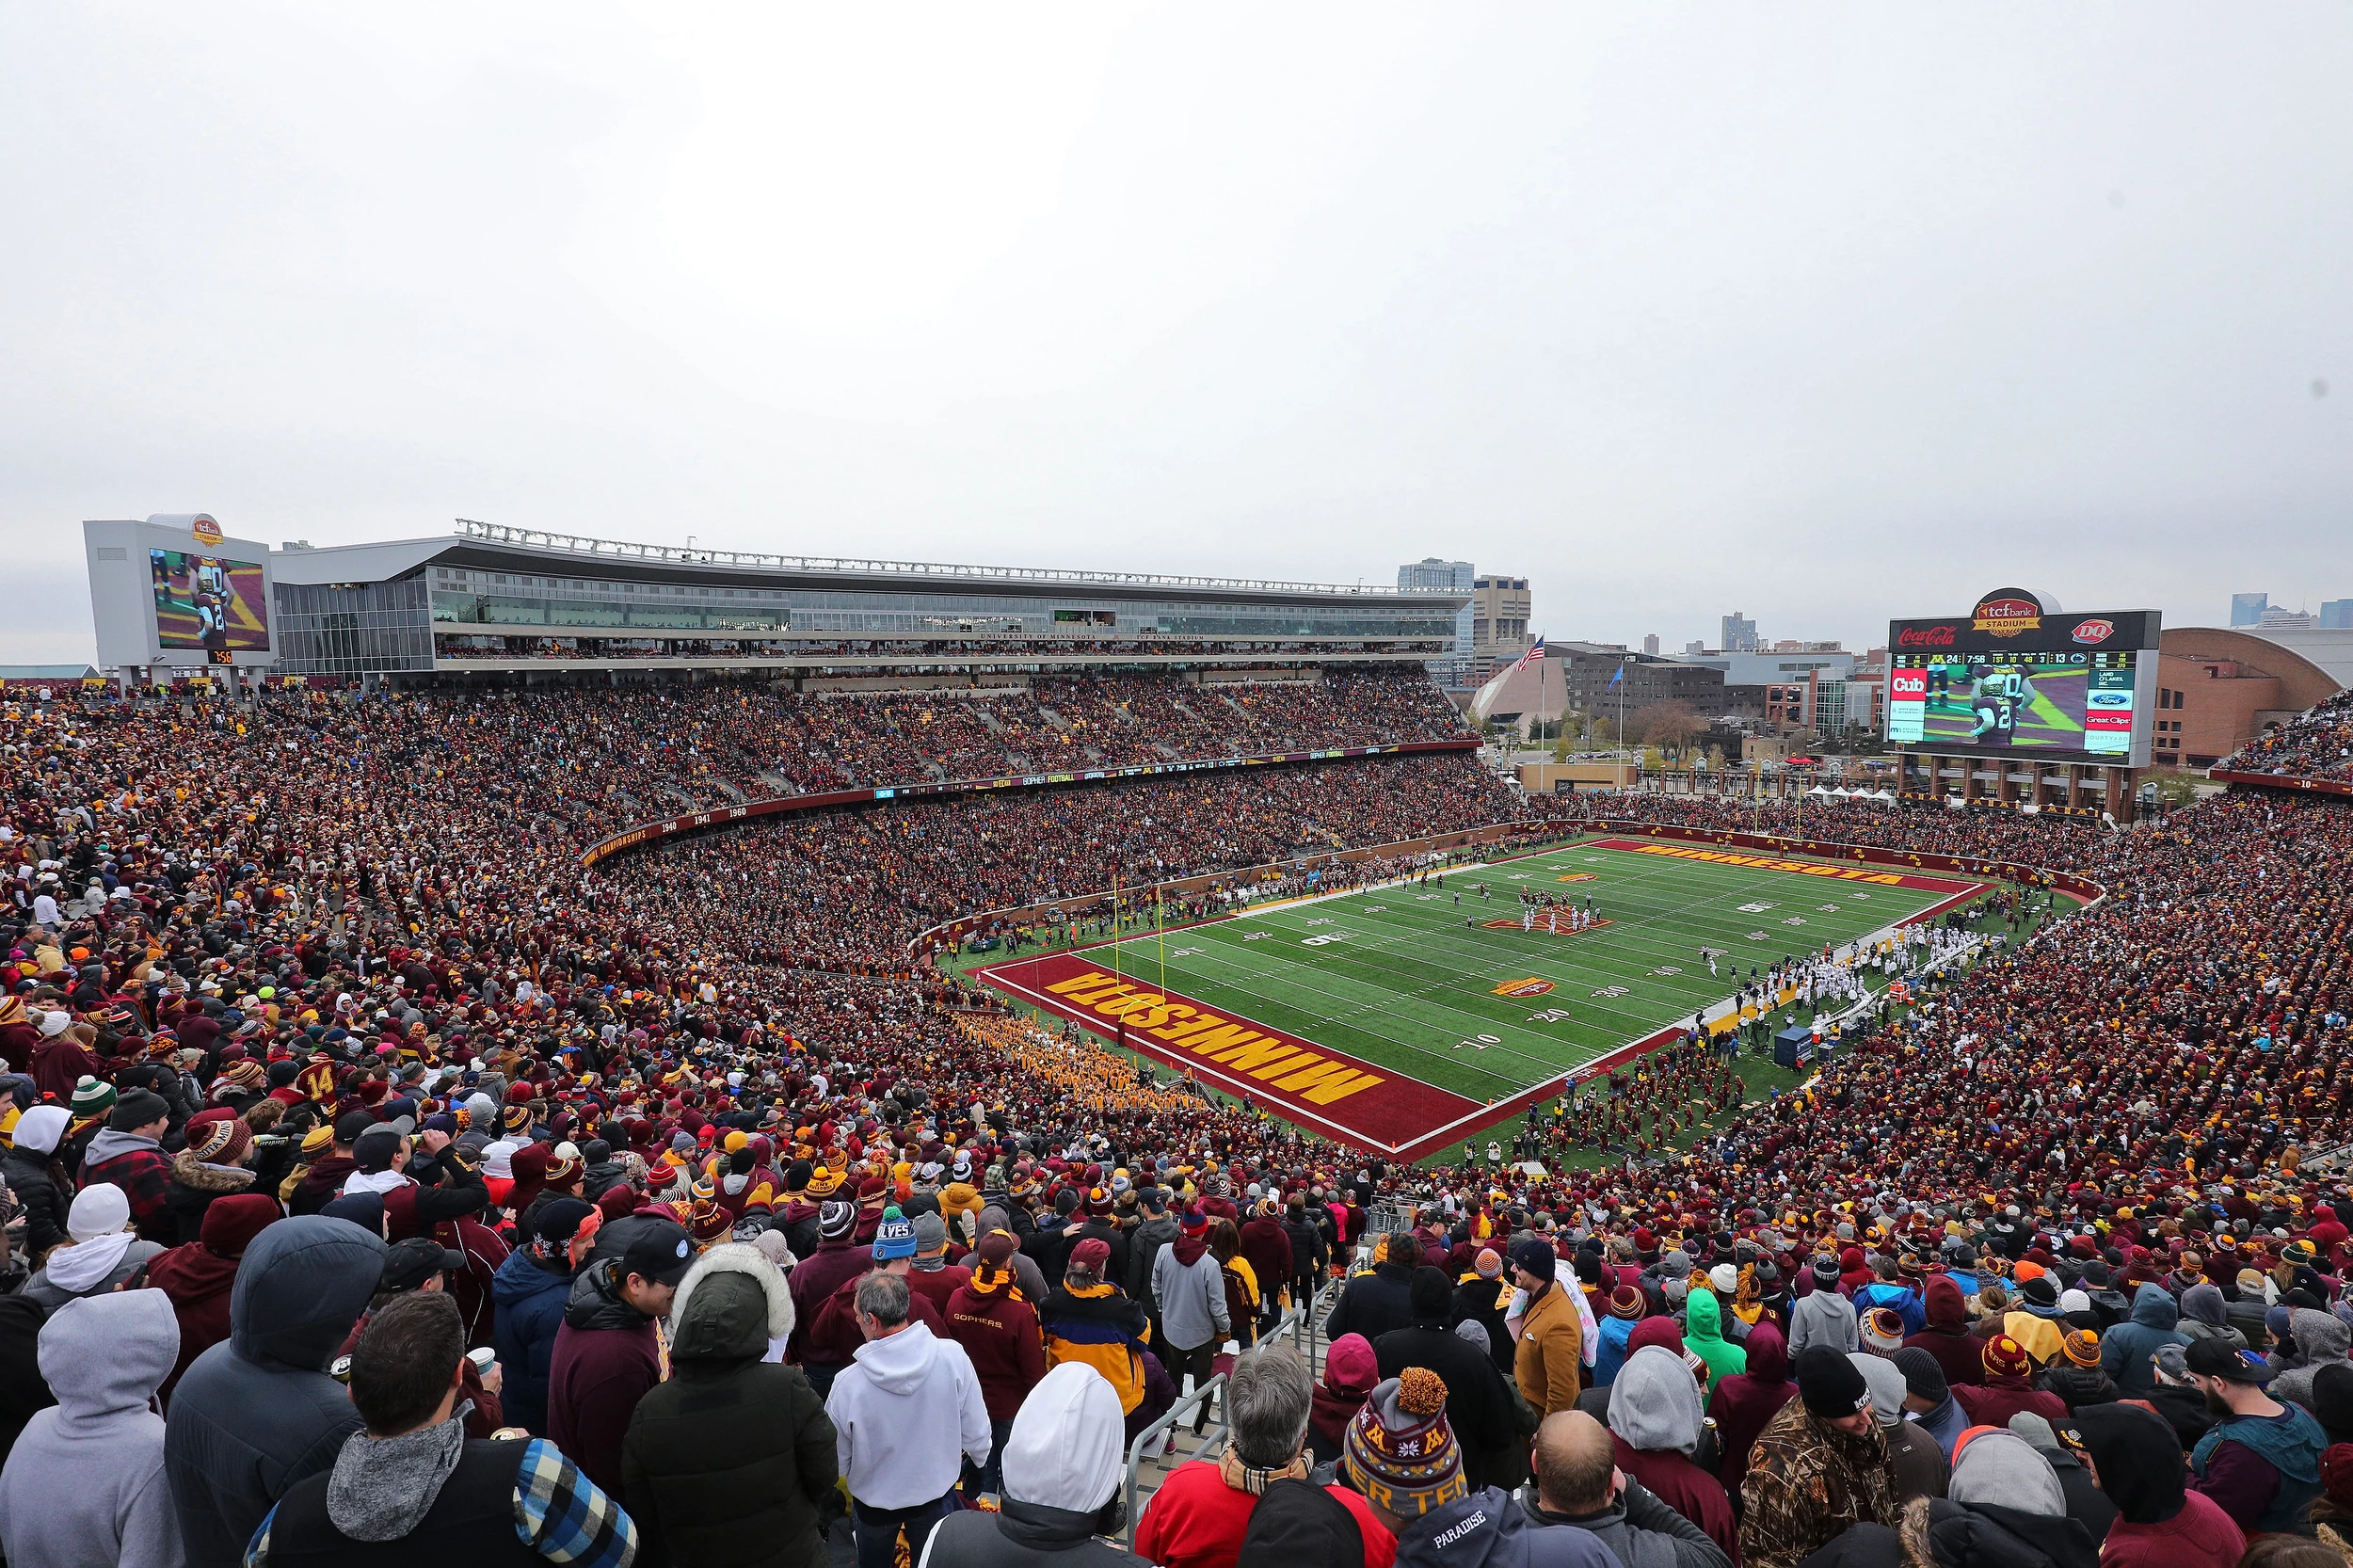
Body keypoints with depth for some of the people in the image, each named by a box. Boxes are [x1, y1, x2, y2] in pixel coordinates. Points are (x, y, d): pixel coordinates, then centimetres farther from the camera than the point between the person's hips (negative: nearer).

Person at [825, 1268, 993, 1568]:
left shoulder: (848, 1383, -28)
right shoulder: (953, 1358, -27)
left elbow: (837, 1461, -12)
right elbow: (976, 1432, -14)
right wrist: (978, 1460, 9)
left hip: (874, 1501, 0)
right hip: (936, 1493, 1)